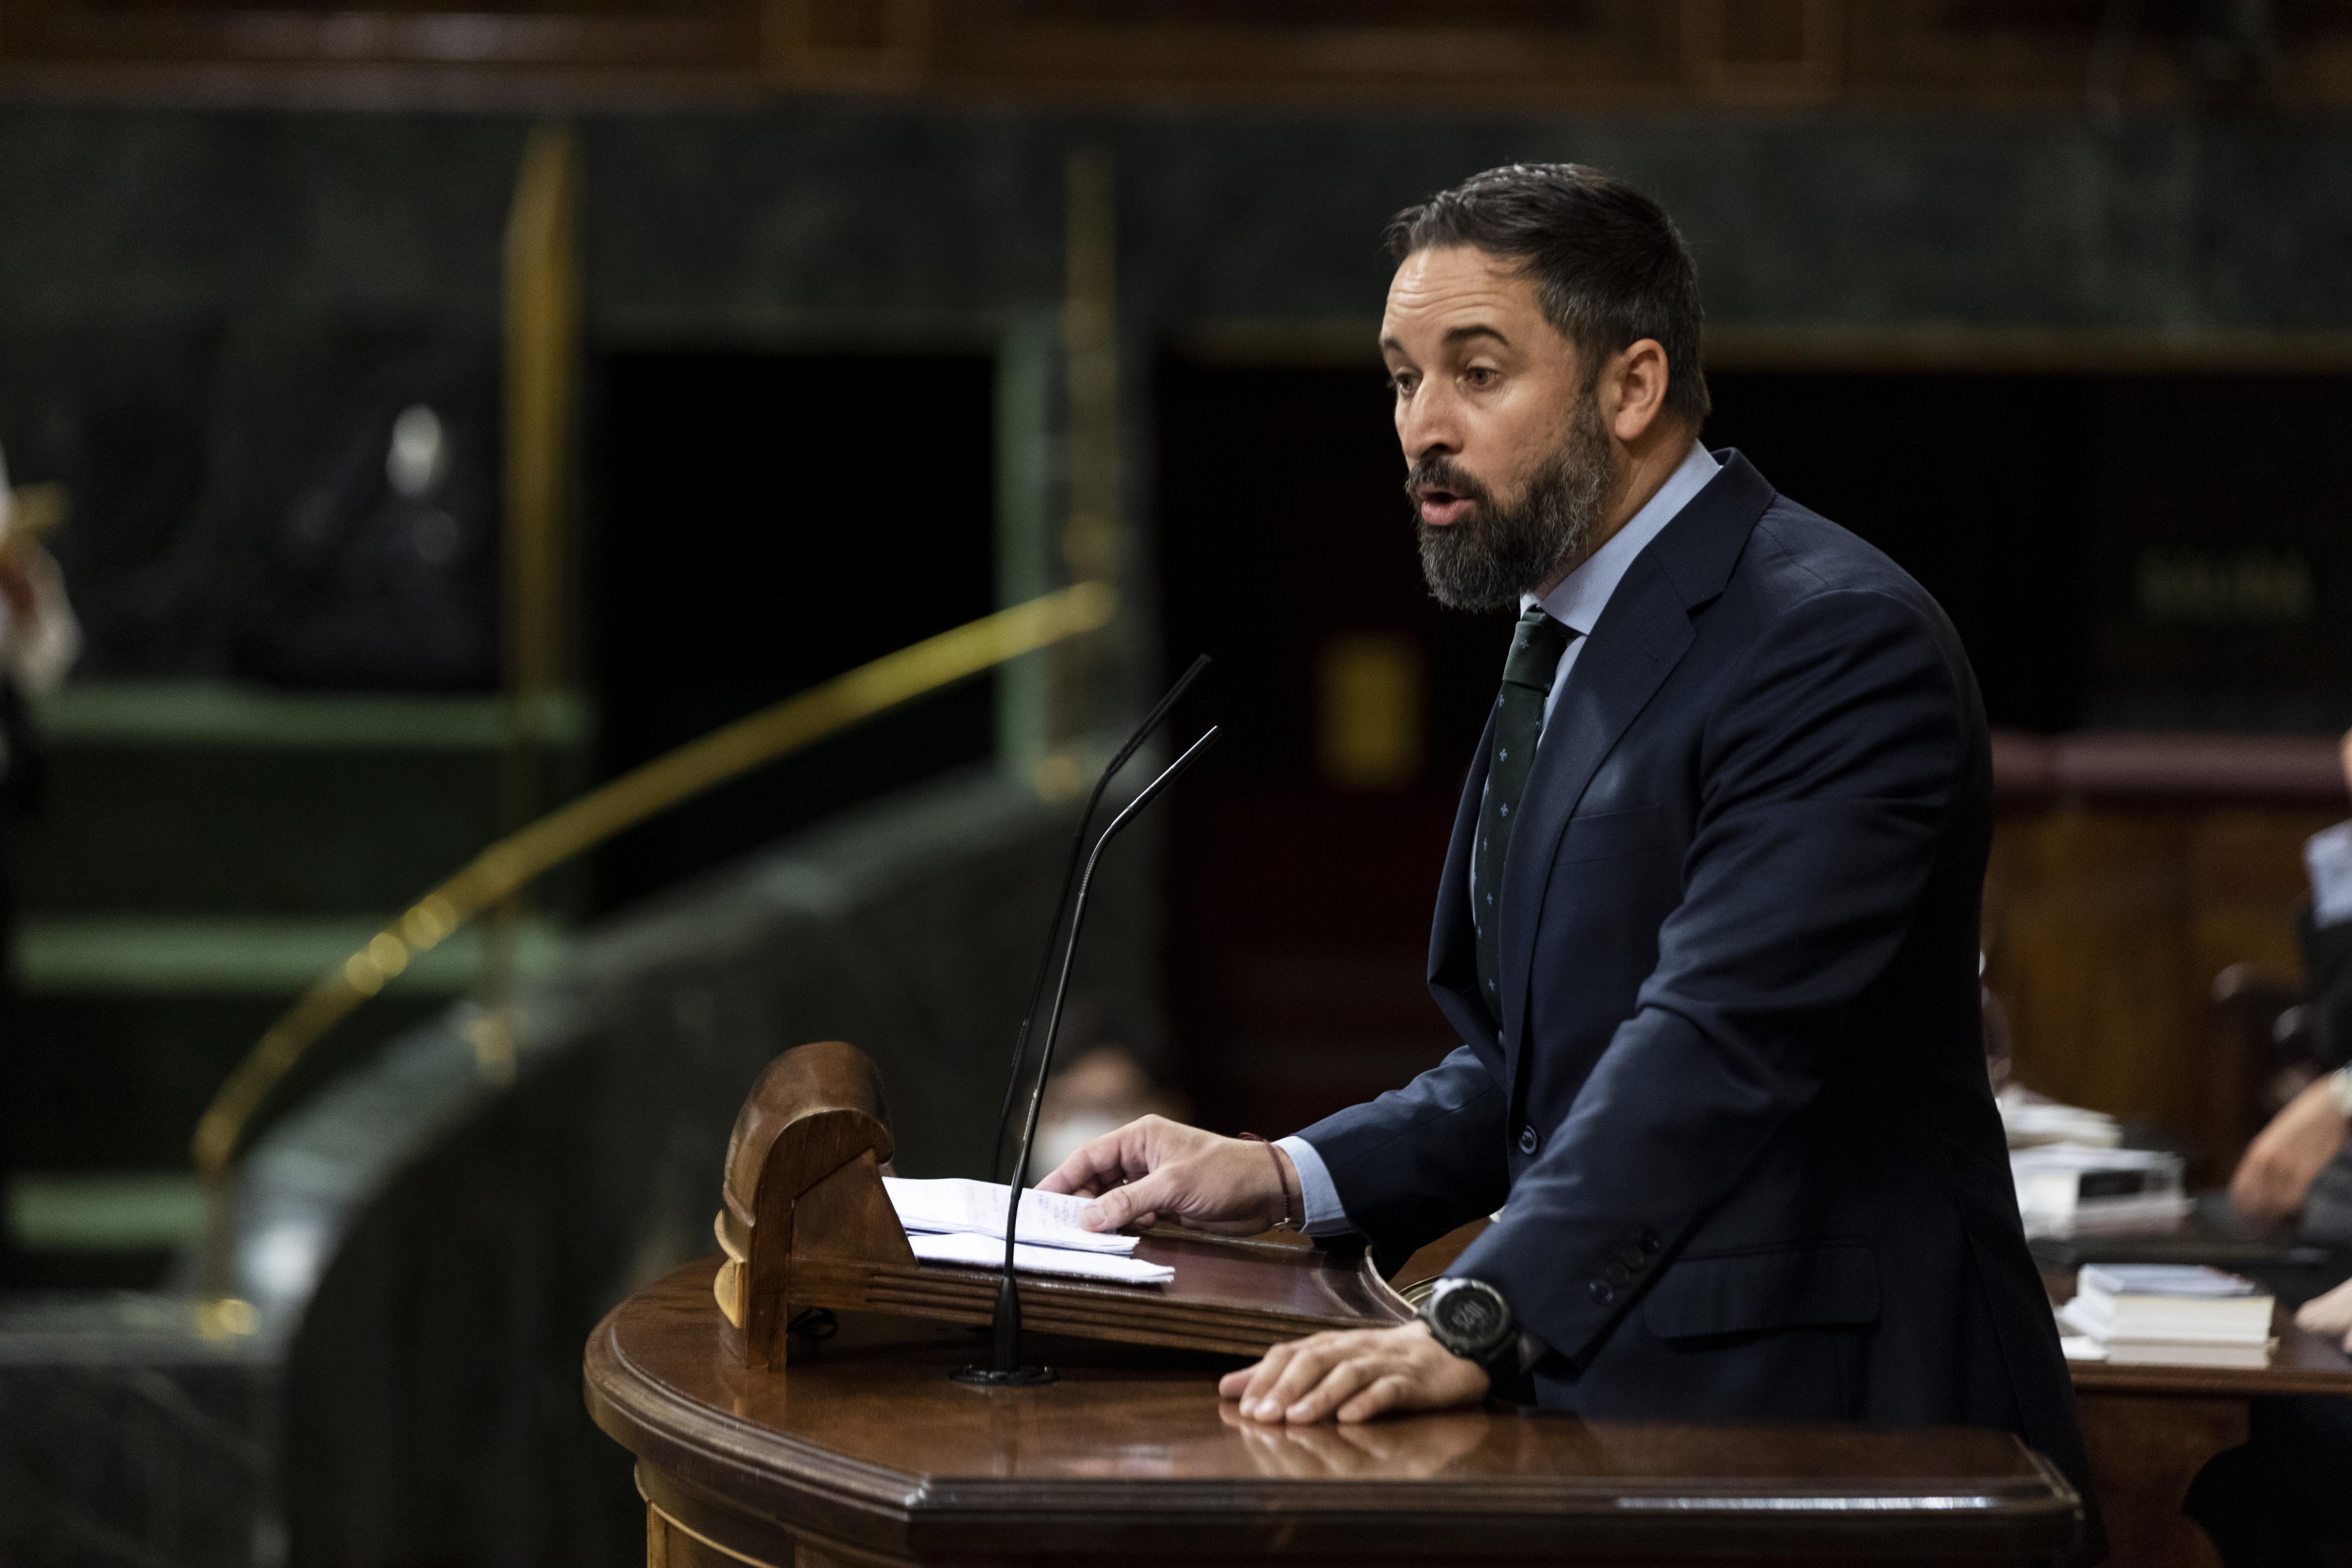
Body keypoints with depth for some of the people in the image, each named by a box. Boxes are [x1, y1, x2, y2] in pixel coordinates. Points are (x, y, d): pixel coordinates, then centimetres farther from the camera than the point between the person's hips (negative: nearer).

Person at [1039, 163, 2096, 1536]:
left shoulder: (1836, 643, -13)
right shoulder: (1571, 642, 18)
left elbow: (1716, 1041, -24)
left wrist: (1478, 1326, -33)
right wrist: (1288, 1178, 10)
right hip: (1614, 1398, 8)